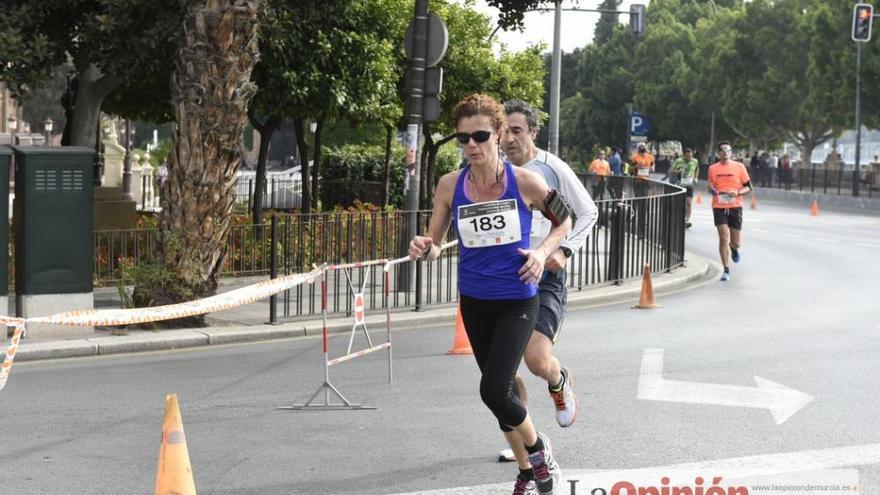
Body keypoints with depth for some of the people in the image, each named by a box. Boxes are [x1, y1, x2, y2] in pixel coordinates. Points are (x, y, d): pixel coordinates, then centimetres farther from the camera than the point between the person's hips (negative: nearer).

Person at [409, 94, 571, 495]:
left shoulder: (524, 182, -12)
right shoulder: (450, 186, -7)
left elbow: (563, 221, 5)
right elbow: (436, 243, 3)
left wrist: (542, 252, -12)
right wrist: (423, 248, -20)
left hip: (517, 300, -4)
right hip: (474, 301, 4)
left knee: (494, 391, -15)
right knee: (500, 389, 14)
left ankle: (538, 450, 15)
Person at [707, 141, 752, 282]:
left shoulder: (739, 167, 0)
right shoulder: (713, 168, 6)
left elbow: (748, 187, 3)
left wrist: (737, 193, -16)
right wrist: (711, 189, -5)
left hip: (735, 207, 0)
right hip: (719, 207, 0)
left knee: (736, 243, 5)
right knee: (723, 238, -10)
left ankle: (734, 249, 44)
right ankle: (726, 270, -1)